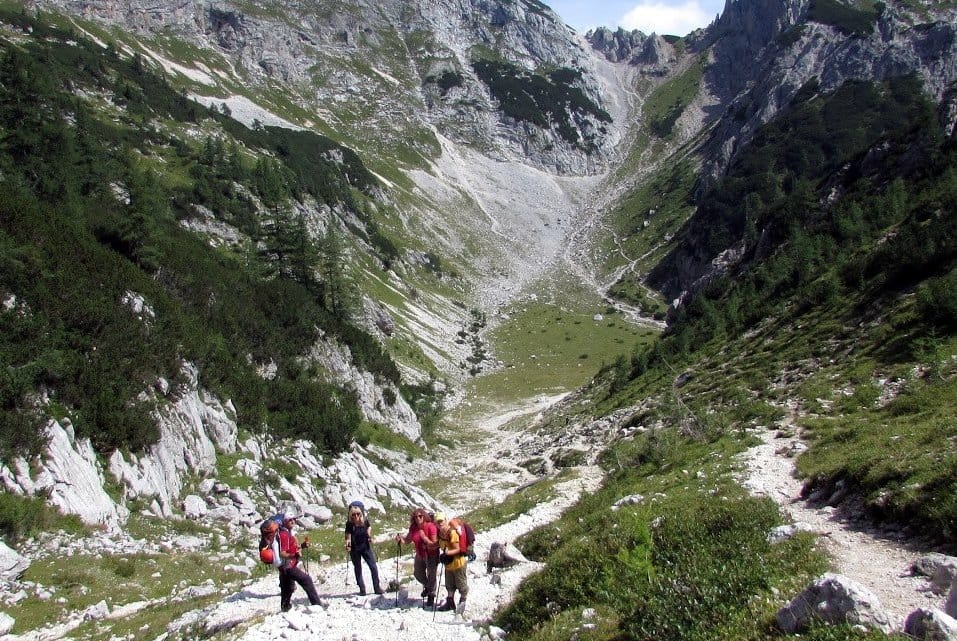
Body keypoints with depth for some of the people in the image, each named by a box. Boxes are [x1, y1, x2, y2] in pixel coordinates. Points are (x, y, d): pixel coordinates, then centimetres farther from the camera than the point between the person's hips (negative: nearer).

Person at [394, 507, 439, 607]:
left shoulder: (431, 527, -25)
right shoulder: (413, 528, -7)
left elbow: (435, 544, -25)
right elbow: (408, 539, 8)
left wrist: (424, 538, -33)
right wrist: (400, 539, -12)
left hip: (431, 556, -6)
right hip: (419, 555, 6)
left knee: (431, 576, 6)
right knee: (417, 574, 20)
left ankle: (431, 596, 28)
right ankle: (427, 587, 50)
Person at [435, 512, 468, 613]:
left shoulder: (452, 532, -26)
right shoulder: (440, 533, -1)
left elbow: (457, 549, -25)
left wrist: (447, 553, -38)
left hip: (458, 562, -8)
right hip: (448, 563, 8)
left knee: (461, 584, 10)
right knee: (450, 585, 23)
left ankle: (462, 602, 29)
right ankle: (450, 602, 38)